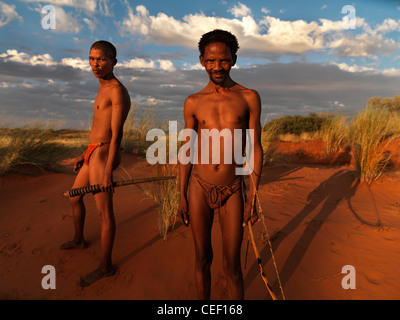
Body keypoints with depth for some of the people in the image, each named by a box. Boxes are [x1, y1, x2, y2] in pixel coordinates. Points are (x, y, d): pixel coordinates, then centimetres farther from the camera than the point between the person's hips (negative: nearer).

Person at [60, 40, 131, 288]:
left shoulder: (118, 91, -14)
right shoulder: (104, 89, 17)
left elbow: (116, 133, -20)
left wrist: (108, 171, -22)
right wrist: (85, 155, 25)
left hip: (104, 155, -10)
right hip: (93, 153, 10)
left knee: (105, 212, -1)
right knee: (75, 197, 25)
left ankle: (106, 266, 15)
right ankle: (79, 240, 48)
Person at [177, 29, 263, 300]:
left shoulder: (249, 98, -1)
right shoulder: (193, 102, 3)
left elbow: (256, 148, -1)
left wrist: (253, 198, -5)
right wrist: (182, 196, 5)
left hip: (232, 191, -1)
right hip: (199, 188, 2)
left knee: (232, 266, 6)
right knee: (203, 258, 15)